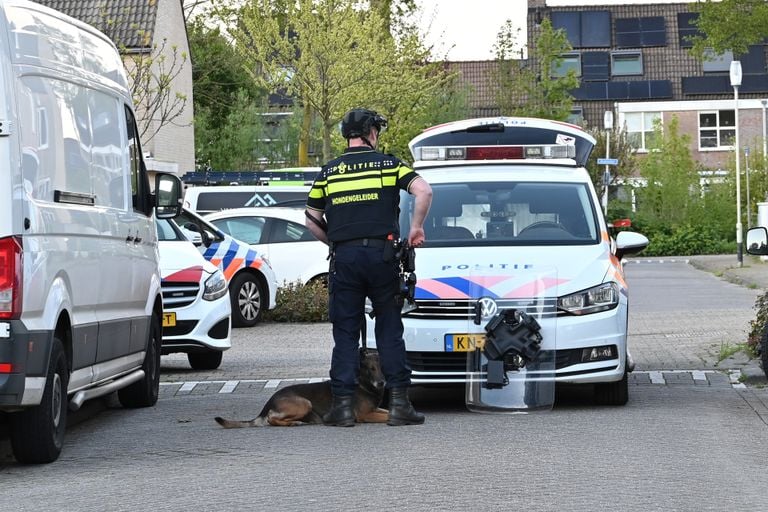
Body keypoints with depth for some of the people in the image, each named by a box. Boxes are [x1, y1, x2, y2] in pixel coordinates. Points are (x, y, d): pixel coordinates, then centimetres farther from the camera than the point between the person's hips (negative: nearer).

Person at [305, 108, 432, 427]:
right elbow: (424, 191, -8)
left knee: (345, 332, 6)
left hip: (344, 257, 1)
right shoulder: (388, 164, 4)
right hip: (381, 253, -1)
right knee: (390, 329, 6)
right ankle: (399, 403, 1)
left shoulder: (328, 172, 10)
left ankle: (343, 405, 1)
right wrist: (416, 228, 4)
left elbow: (312, 220, 11)